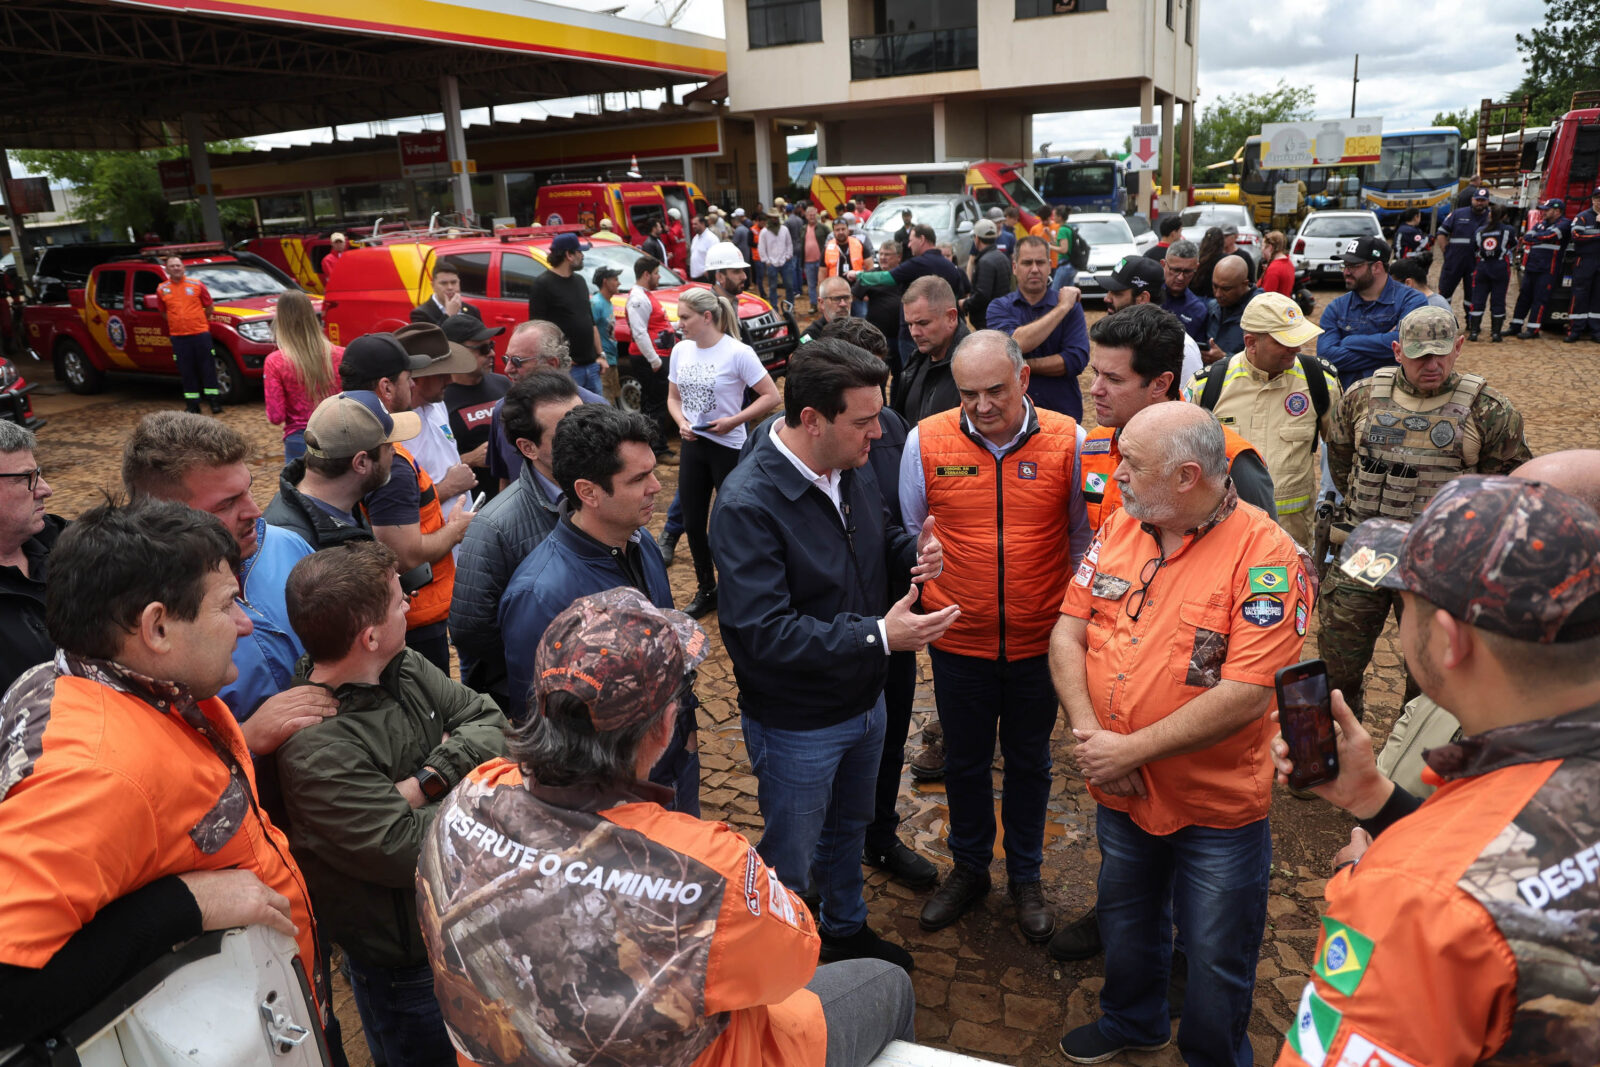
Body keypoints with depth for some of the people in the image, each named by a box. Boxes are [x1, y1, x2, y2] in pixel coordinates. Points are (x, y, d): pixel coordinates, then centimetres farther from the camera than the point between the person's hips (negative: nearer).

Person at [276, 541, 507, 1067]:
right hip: (406, 960, -7)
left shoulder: (407, 668, -6)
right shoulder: (315, 751, -30)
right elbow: (408, 851, -31)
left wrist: (427, 781, -25)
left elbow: (490, 721, -9)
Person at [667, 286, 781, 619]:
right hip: (692, 445, 6)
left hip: (728, 447, -5)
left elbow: (772, 396, -13)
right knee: (693, 523, 11)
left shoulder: (738, 353, -14)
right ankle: (706, 591, 29)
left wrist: (732, 421, -20)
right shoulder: (681, 350, 3)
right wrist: (681, 422, -7)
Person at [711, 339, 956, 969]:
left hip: (864, 701, 8)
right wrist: (877, 635, -37)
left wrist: (913, 551, -8)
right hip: (797, 726, -8)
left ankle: (847, 931, 55)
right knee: (790, 860, 14)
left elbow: (880, 536, 17)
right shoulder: (747, 505, -29)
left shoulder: (852, 472, -3)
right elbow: (764, 632, -33)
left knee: (848, 829, 30)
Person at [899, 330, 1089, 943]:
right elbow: (907, 535, 3)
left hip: (1040, 640, 0)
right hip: (958, 639, 0)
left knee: (1030, 763, 18)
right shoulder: (926, 442, -9)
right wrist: (919, 609, 3)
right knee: (964, 761, 18)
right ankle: (969, 868, 41)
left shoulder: (1067, 441, -10)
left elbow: (1084, 537, 1)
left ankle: (1025, 876, 40)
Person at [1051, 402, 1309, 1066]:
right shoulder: (1118, 529, -4)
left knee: (1215, 958, 15)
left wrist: (1129, 750, -23)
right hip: (1120, 791, 6)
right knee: (1126, 920, 27)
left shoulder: (1266, 555, -21)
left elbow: (1244, 694, -26)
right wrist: (1088, 734, -15)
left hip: (1217, 805, -5)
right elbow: (1068, 633, -2)